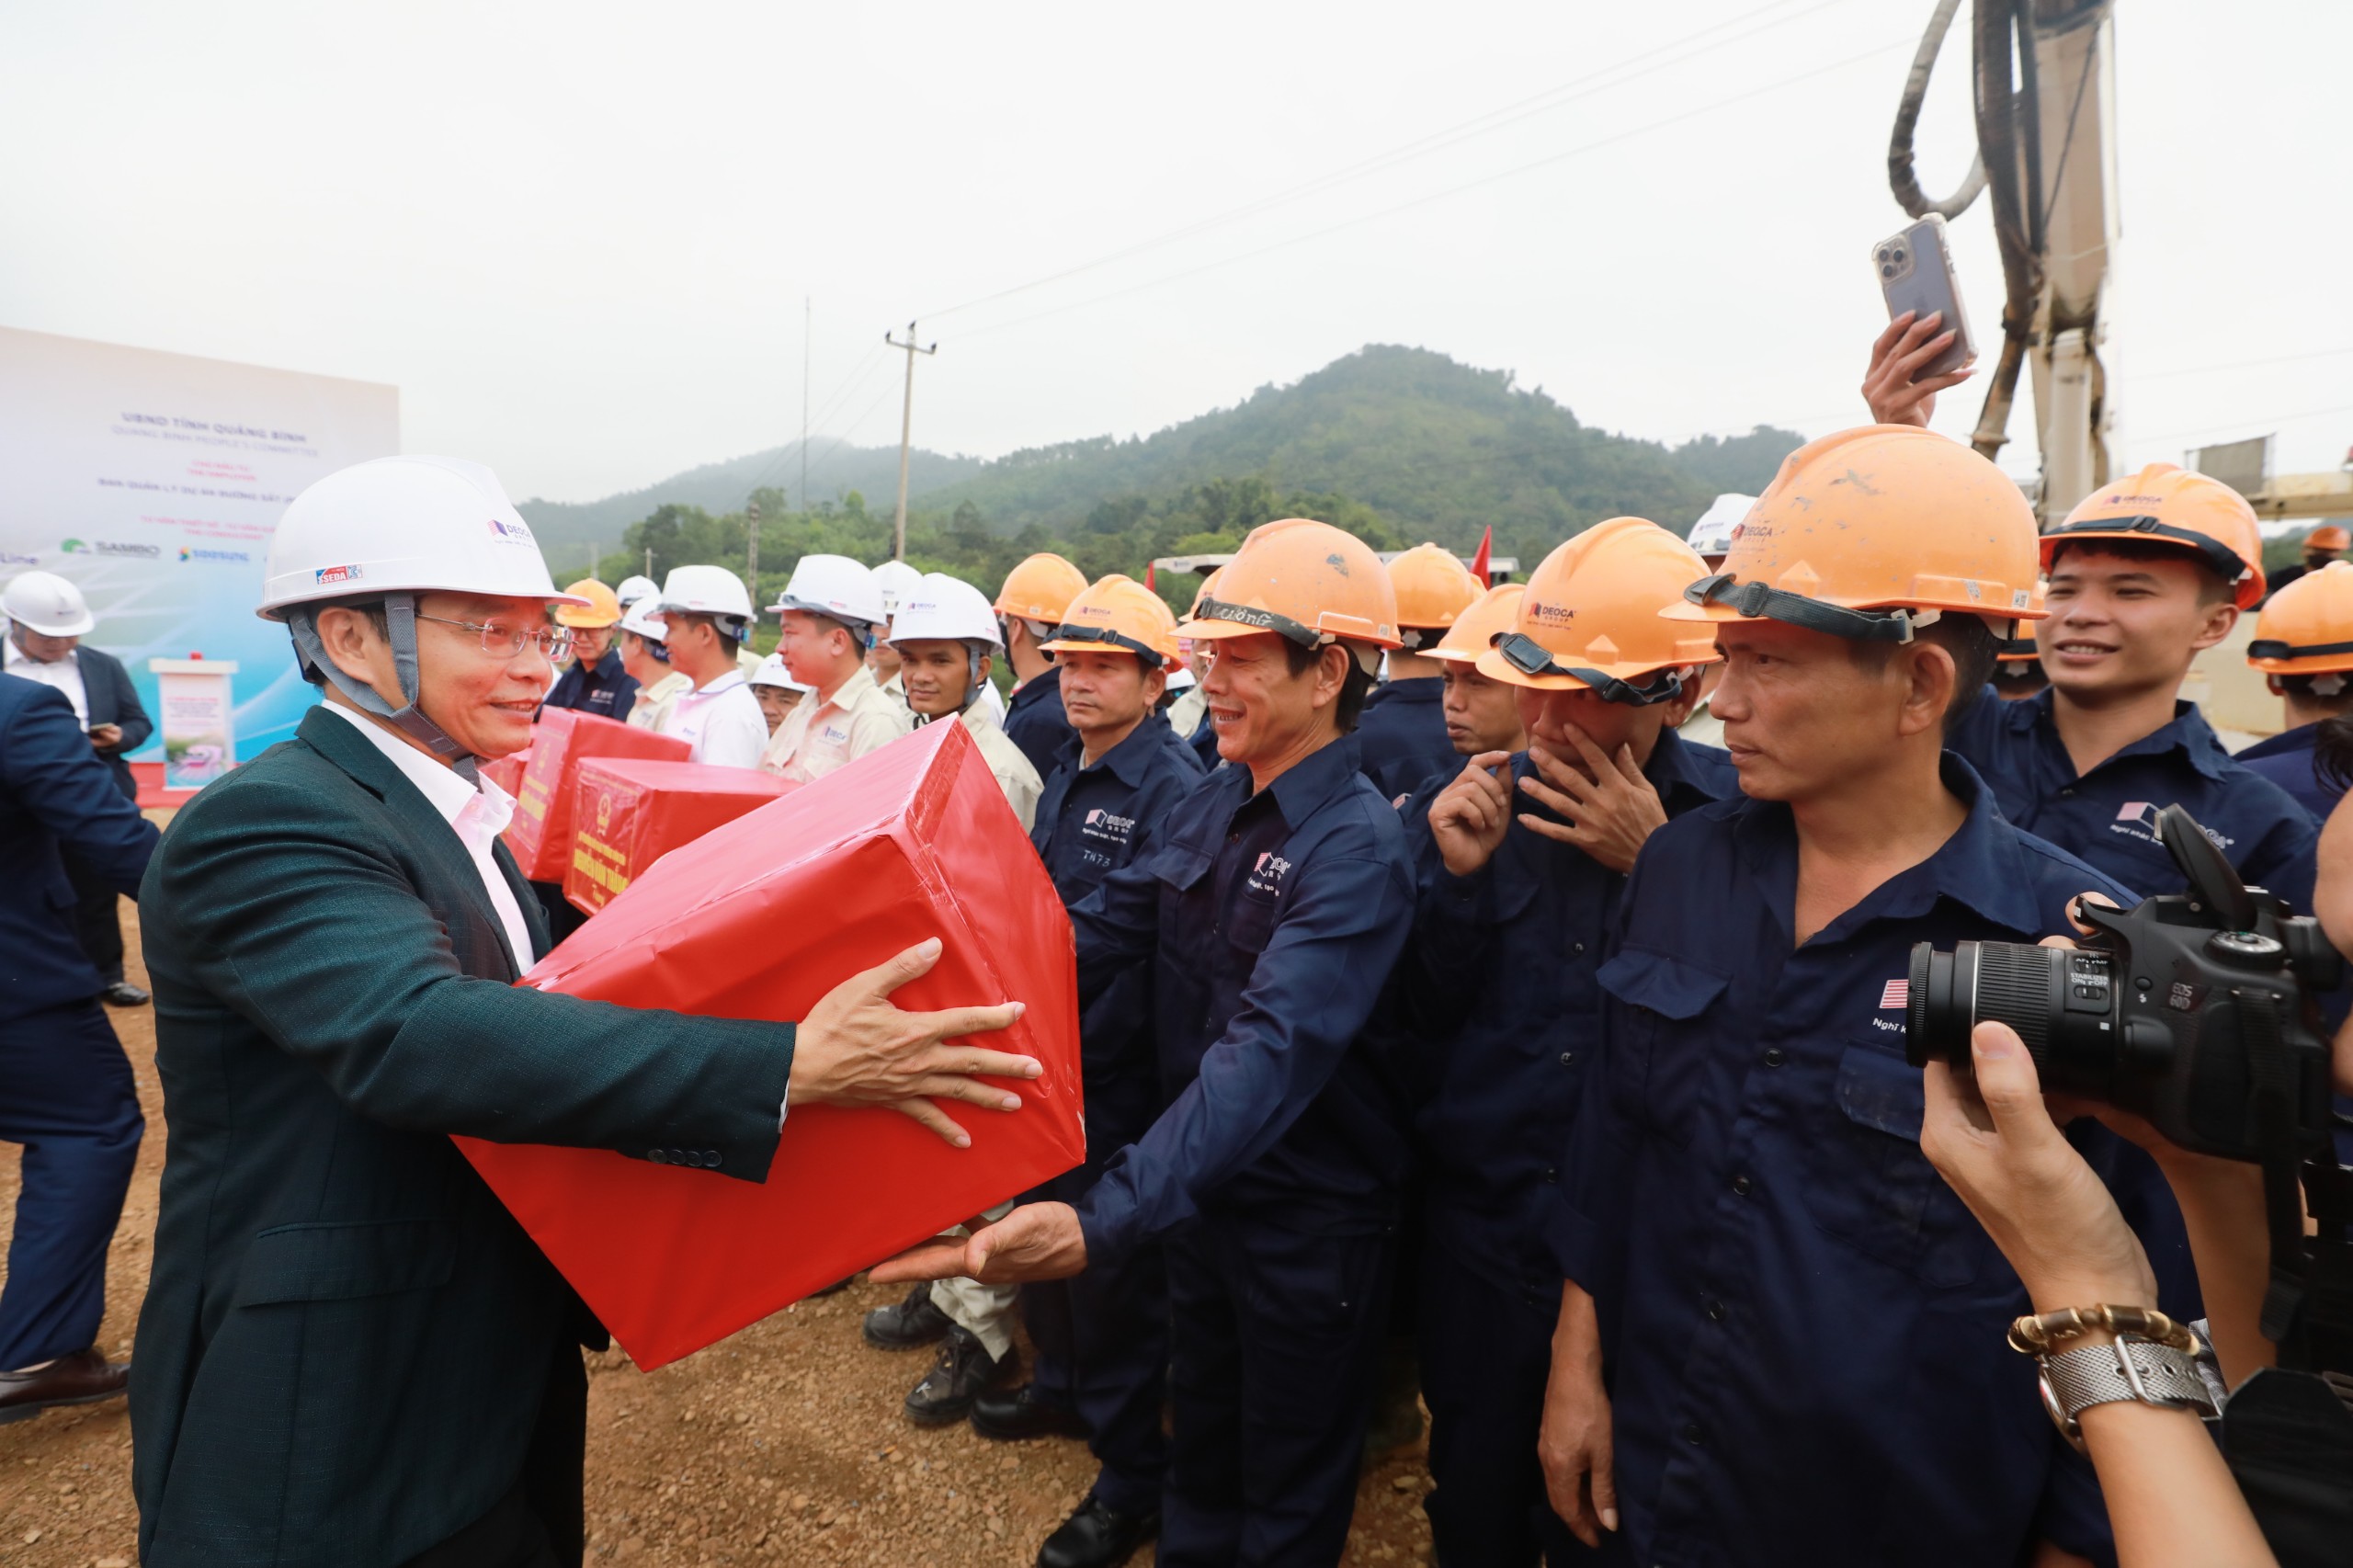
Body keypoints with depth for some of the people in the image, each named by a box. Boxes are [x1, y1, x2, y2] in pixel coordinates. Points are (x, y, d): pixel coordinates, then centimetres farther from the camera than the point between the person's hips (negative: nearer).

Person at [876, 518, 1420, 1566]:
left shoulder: (1358, 849, -25)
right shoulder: (1208, 809, -1)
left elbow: (1271, 1053, -37)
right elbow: (1092, 939, -4)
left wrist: (1103, 1220, -46)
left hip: (1310, 1223, -6)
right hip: (1200, 1192, 6)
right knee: (1197, 1451, 28)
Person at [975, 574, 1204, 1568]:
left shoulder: (1173, 790, -19)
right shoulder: (1067, 777, 9)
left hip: (1114, 1074, -8)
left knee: (1111, 1269, 6)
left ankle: (1133, 1476, 27)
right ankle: (1065, 1384, 49)